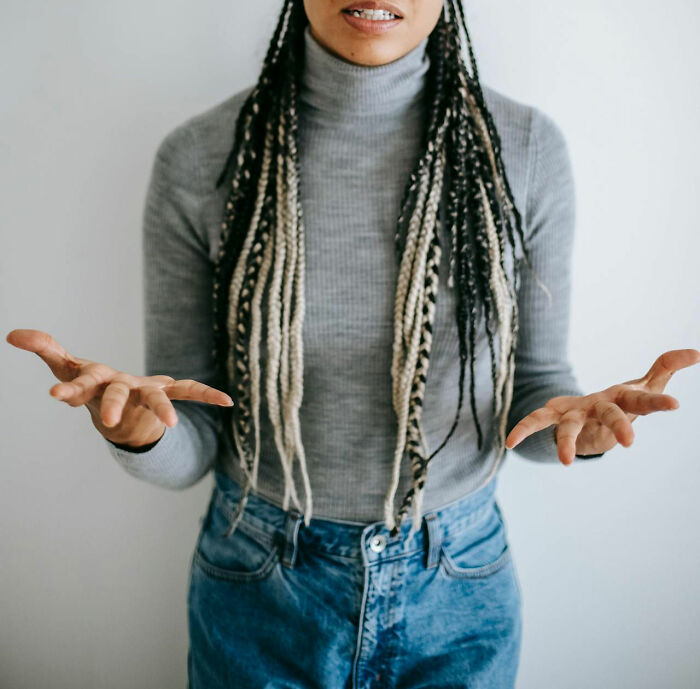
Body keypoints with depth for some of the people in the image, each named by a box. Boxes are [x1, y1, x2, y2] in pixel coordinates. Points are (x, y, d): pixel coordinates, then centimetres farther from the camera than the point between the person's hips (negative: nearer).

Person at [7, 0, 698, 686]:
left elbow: (531, 380, -1)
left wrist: (571, 418, -23)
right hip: (258, 585, 0)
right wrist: (138, 428, -30)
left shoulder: (525, 147, -10)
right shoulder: (200, 158, -13)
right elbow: (189, 446, -8)